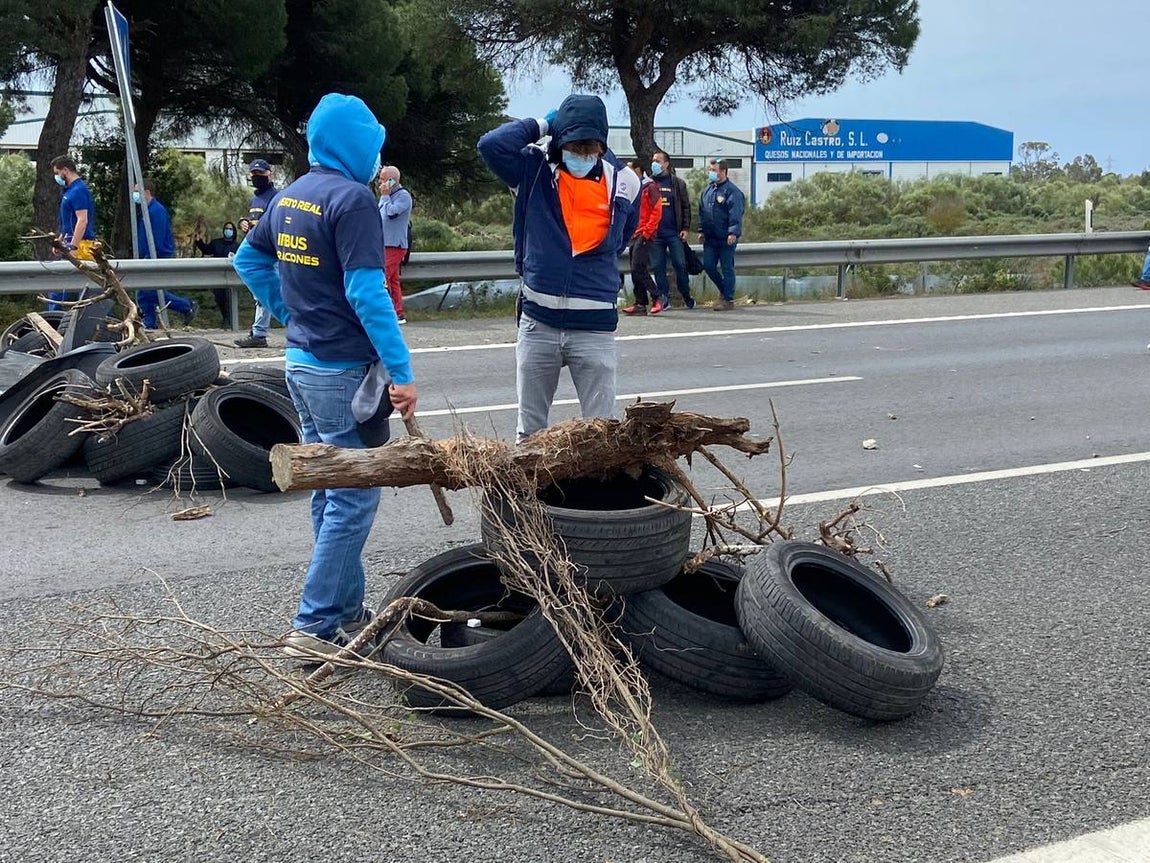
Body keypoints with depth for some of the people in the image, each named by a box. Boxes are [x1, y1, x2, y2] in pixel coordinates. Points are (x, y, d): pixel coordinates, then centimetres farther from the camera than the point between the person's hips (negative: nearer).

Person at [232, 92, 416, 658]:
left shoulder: (290, 197, 11)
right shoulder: (351, 198, -15)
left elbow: (248, 260, 21)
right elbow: (367, 293, -22)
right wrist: (401, 371, -20)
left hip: (301, 362, 9)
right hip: (345, 371, -9)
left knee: (329, 491, 15)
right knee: (353, 498, -2)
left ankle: (347, 610, 25)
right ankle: (316, 627, 1)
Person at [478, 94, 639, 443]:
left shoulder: (623, 183, 1)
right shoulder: (535, 170, -3)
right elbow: (491, 145, -20)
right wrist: (543, 124, -8)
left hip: (595, 326, 0)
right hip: (537, 323, 0)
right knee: (530, 430, 12)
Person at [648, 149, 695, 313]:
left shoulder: (678, 183, 4)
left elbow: (686, 206, 4)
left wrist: (685, 228, -4)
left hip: (674, 232, -2)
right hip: (655, 233, 2)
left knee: (680, 264, 0)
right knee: (658, 267, 3)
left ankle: (686, 296, 15)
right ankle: (664, 298, 11)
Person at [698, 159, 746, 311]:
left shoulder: (732, 191, -10)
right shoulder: (707, 191, 13)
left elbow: (736, 215, -17)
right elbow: (701, 212, 19)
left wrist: (733, 233, -26)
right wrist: (701, 230, 13)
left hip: (726, 239, -7)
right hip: (710, 238, 7)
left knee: (727, 269, -1)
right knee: (708, 266, 8)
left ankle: (728, 300, 7)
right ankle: (724, 290, 28)